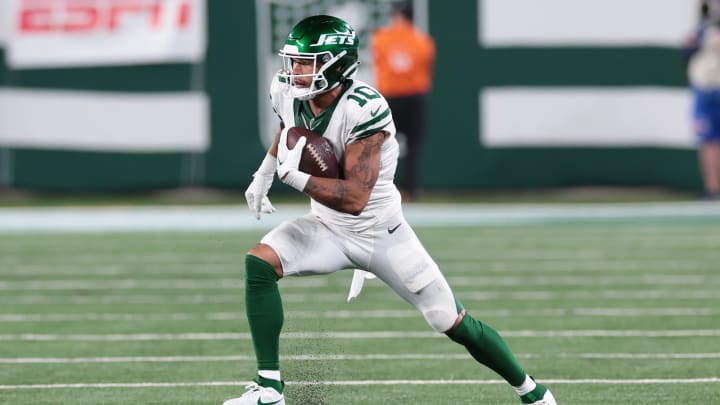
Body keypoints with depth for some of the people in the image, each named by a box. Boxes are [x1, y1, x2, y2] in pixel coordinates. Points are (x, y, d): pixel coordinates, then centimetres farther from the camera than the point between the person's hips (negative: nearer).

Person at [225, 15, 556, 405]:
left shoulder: (363, 110, -31)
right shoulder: (288, 93, -11)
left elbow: (354, 198, -35)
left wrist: (294, 175, -36)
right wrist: (264, 175, 18)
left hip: (382, 234, -5)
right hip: (328, 229, 5)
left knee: (453, 323, 0)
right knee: (259, 262, -21)